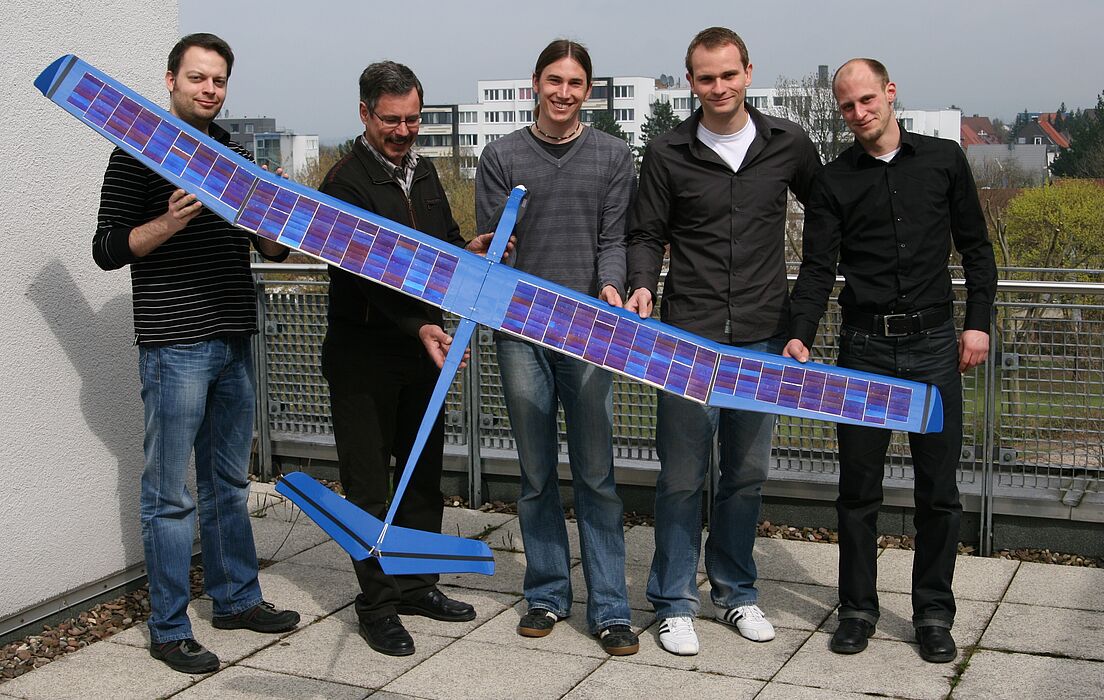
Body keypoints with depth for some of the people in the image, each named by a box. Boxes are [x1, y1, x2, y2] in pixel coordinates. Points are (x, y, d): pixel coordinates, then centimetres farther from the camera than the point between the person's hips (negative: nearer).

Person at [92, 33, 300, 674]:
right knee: (171, 494, 0)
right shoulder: (139, 154, -4)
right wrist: (172, 221, -22)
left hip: (235, 340, 6)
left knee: (229, 481, 17)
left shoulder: (237, 156, 14)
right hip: (174, 344, -6)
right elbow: (107, 249, -7)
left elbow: (276, 249, 17)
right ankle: (169, 629, 9)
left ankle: (238, 598, 29)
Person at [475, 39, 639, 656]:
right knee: (537, 475, 9)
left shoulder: (613, 156, 8)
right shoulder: (503, 156, 8)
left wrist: (610, 288, -17)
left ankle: (610, 608, 8)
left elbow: (613, 239, 3)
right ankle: (548, 594, 22)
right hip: (521, 332, 1)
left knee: (596, 475, 1)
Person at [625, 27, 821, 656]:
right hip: (689, 334, -2)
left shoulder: (789, 145, 4)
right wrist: (643, 286, -15)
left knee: (748, 473, 11)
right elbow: (648, 236, 4)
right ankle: (675, 602, 14)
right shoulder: (668, 154, 0)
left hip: (763, 337, 2)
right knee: (683, 475, 0)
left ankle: (737, 592, 28)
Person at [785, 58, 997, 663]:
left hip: (933, 344, 0)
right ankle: (858, 608, 19)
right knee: (858, 488, 6)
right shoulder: (835, 180, 5)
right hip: (864, 347, 0)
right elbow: (817, 267, -2)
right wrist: (800, 335, -16)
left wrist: (978, 322, 1)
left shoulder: (943, 160, 7)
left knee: (938, 489, 5)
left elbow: (976, 248, 11)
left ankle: (933, 612, 18)